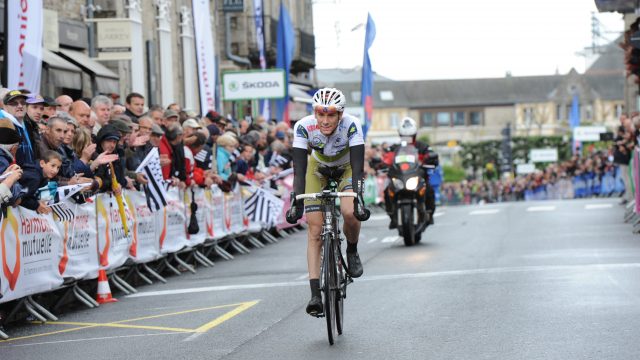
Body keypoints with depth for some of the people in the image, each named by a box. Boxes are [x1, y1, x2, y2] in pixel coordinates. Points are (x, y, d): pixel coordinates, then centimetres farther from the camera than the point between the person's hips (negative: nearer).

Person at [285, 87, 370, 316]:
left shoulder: (351, 125, -33)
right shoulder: (304, 127, -31)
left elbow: (357, 167, -37)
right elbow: (299, 169, -31)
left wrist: (359, 199, -49)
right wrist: (295, 202, -42)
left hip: (346, 170, -1)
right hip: (318, 170, 1)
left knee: (350, 213, -30)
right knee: (315, 231, -11)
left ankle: (352, 251, 2)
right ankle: (315, 295, -11)